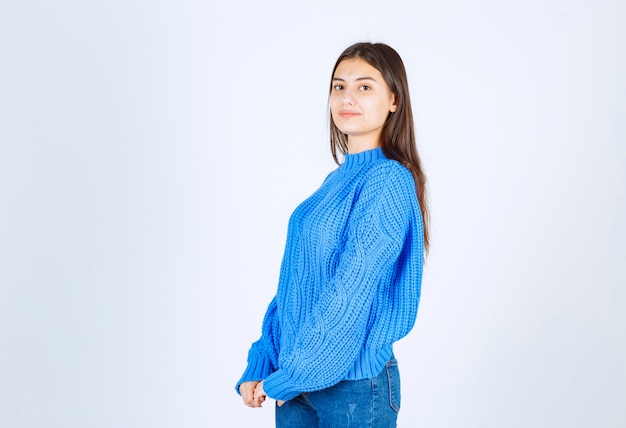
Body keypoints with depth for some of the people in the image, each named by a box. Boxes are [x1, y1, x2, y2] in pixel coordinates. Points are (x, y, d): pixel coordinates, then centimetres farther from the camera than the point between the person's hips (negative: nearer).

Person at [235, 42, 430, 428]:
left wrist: (288, 375, -13)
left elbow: (350, 294, -19)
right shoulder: (338, 180, 9)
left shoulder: (388, 182, -15)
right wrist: (259, 368, 5)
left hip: (354, 384, -7)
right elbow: (295, 281, 9)